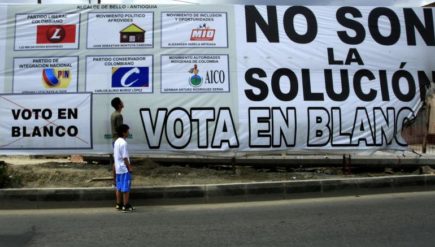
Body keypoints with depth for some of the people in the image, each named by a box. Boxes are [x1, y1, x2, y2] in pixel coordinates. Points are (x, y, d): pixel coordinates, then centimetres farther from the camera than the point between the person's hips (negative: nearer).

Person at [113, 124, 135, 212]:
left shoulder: (116, 142, 11)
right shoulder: (123, 143, -18)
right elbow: (125, 157, -20)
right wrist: (129, 167, -14)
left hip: (118, 169, 9)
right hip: (124, 169, -9)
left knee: (119, 187, 14)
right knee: (126, 188, -2)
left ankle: (119, 204, 20)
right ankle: (126, 206, 3)